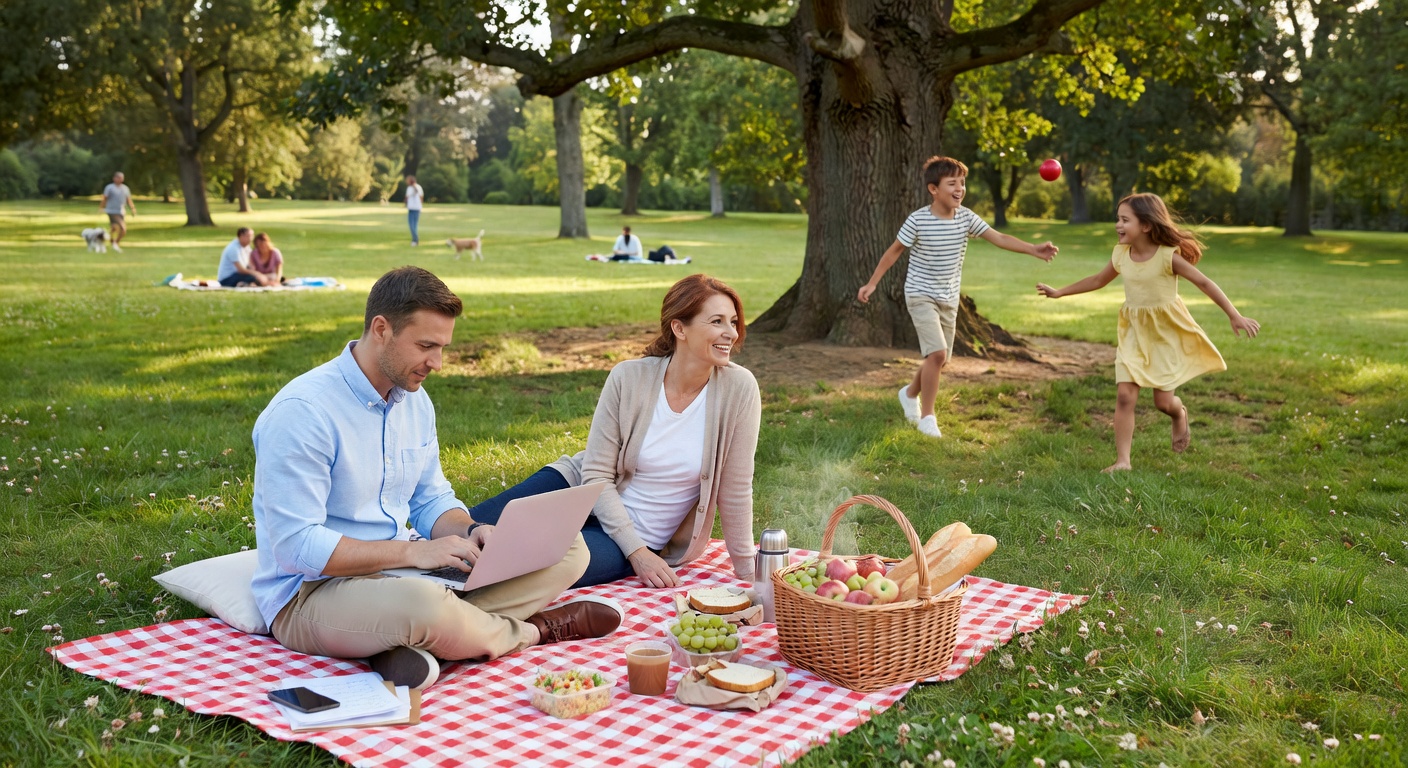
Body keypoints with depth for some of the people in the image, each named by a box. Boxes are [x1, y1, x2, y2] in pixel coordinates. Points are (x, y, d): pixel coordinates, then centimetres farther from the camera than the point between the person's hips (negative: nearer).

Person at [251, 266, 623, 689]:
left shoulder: (414, 400, 7)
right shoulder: (301, 412, -19)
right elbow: (297, 547, -23)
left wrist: (471, 531, -8)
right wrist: (413, 550, -26)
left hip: (401, 568, 8)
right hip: (310, 595, -8)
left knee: (568, 551, -2)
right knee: (425, 604, -43)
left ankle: (414, 642, -20)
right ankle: (531, 630, -8)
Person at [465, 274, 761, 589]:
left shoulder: (738, 388, -17)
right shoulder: (629, 378, -15)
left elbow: (735, 490, -9)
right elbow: (596, 475, -12)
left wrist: (747, 572, -6)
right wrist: (637, 553, -18)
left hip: (641, 538, -1)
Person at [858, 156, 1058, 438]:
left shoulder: (966, 218, -5)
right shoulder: (918, 220, -16)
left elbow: (1000, 238, -12)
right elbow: (894, 251, -5)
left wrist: (1032, 249, -26)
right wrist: (872, 283, -5)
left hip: (949, 299, 6)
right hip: (921, 296, -5)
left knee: (940, 359, 13)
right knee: (937, 353, -19)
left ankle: (911, 393, 42)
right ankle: (927, 416, -5)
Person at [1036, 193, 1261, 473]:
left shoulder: (1168, 256, -20)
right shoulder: (1120, 254, -5)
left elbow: (1205, 283, -16)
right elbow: (1098, 281, 12)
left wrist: (1235, 316, -19)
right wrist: (1059, 293, 14)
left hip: (1166, 333, -3)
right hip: (1134, 332, 4)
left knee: (1163, 401, 2)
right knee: (1124, 395, -9)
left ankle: (1180, 416, 41)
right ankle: (1122, 460, -4)